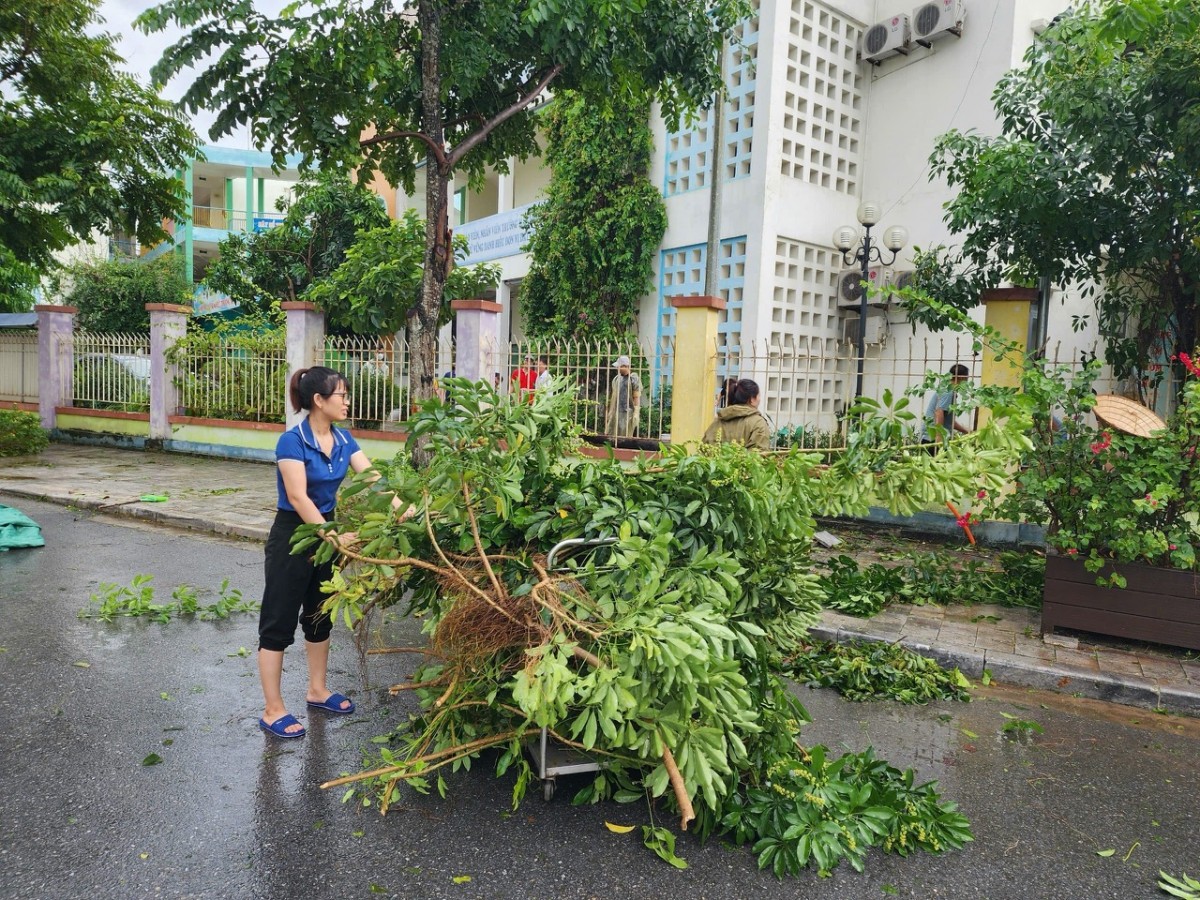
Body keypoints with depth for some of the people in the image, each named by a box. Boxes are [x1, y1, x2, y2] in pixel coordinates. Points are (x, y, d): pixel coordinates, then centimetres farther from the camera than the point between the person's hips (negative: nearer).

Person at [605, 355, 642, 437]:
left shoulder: (634, 379, -5)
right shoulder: (616, 378, 13)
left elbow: (637, 397, -9)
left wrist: (636, 413, -14)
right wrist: (608, 411, 17)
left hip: (627, 413, -6)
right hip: (615, 413, 6)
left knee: (625, 436, -6)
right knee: (612, 435, 4)